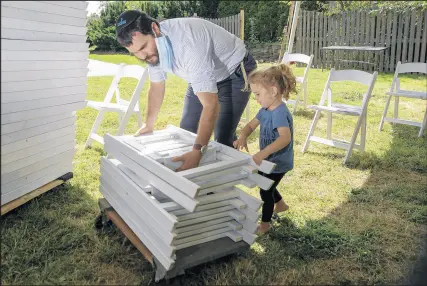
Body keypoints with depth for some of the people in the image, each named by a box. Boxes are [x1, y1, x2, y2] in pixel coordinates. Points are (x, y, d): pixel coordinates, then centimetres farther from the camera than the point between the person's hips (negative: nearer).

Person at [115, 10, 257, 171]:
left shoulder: (188, 44, -41)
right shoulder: (151, 45, -15)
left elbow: (211, 105, -44)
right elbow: (156, 86, 3)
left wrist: (197, 151, -50)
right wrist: (149, 124, 8)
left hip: (234, 72, -7)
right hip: (204, 74, 7)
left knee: (223, 138, -15)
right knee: (186, 130, 7)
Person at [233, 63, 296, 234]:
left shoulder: (280, 113, -32)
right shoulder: (265, 110, -2)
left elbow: (285, 138, -46)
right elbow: (251, 125, 4)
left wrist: (263, 153, -58)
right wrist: (242, 137, -19)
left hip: (278, 162, -9)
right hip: (269, 160, 9)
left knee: (265, 191, 5)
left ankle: (265, 223, 25)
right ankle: (280, 204, 54)